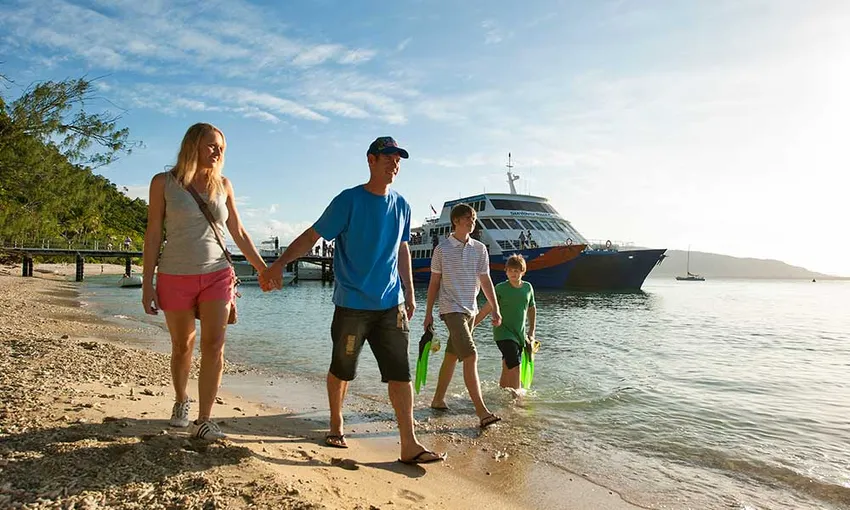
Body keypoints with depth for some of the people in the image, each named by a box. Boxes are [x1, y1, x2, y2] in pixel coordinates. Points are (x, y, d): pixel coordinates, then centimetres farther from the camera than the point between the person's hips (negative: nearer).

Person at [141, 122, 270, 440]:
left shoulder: (223, 185, 7)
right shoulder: (164, 183, 0)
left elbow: (238, 233, 12)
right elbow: (153, 235, -1)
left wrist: (264, 269, 10)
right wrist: (147, 284, -5)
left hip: (216, 275, 2)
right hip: (175, 277, -1)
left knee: (214, 346, -8)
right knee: (182, 346, 10)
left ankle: (203, 421, -1)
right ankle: (180, 402, 37)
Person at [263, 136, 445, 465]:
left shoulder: (401, 206, 10)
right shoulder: (349, 201, -5)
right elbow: (313, 235, -7)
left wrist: (409, 295, 18)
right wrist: (280, 263, -19)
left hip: (390, 305, 4)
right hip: (352, 304, -4)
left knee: (401, 373, -1)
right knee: (341, 371, 10)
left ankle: (409, 445, 5)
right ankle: (336, 427, 33)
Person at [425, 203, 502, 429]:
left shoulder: (480, 249, 7)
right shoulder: (442, 249, -3)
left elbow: (485, 281, 9)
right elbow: (434, 282, 2)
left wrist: (495, 308, 1)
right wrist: (428, 313, 3)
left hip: (470, 309, 5)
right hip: (452, 308, -5)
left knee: (452, 357, 13)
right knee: (470, 357, -15)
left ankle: (438, 400, 28)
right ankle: (482, 412, -15)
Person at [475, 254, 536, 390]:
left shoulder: (528, 287, 6)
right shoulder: (501, 288, -7)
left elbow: (532, 309, 18)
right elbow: (487, 308, -6)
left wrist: (531, 332, 14)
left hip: (519, 335, 4)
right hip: (504, 333, -4)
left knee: (507, 370, 10)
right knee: (514, 366, -15)